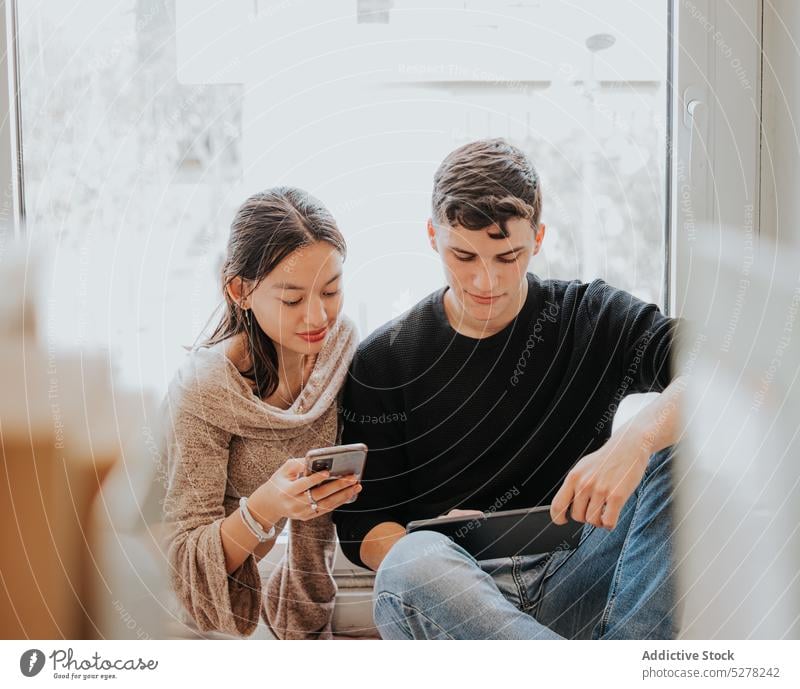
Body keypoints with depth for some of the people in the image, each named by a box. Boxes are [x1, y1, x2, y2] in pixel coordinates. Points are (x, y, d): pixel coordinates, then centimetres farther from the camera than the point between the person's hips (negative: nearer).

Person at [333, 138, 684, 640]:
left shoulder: (594, 320, 5)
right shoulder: (383, 362, 5)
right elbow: (364, 530, 3)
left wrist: (638, 438, -31)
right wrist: (431, 559, -21)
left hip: (575, 589, 1)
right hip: (455, 600, 0)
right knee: (411, 565, -36)